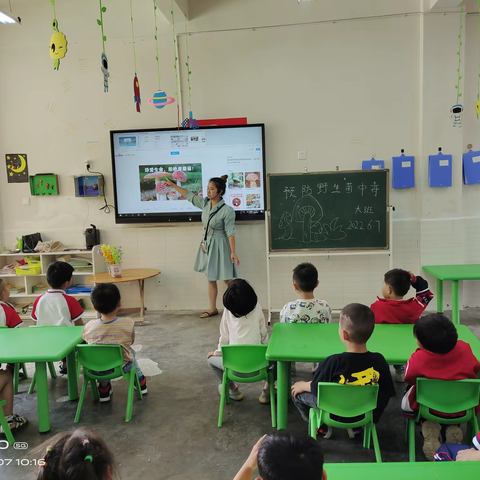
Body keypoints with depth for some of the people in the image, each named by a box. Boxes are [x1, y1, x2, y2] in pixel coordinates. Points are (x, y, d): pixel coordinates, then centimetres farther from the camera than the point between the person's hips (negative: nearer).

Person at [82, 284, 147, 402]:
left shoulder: (88, 327, -18)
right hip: (123, 367, -1)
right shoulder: (128, 324, -21)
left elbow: (90, 344, 1)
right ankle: (140, 382, 45)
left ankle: (104, 388, 35)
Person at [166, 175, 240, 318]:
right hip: (206, 245, 7)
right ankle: (213, 309, 23)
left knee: (228, 279, 0)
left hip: (220, 246, -7)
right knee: (211, 279, 13)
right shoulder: (205, 203, 2)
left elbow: (230, 232, -19)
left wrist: (233, 252, -22)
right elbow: (189, 195, 15)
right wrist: (172, 184, 20)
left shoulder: (227, 210, -18)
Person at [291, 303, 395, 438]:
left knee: (297, 391, 15)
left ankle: (322, 427, 26)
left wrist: (303, 385, 8)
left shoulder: (333, 362, -30)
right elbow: (387, 393, -6)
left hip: (334, 414, -3)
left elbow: (317, 389, -14)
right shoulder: (379, 361, -20)